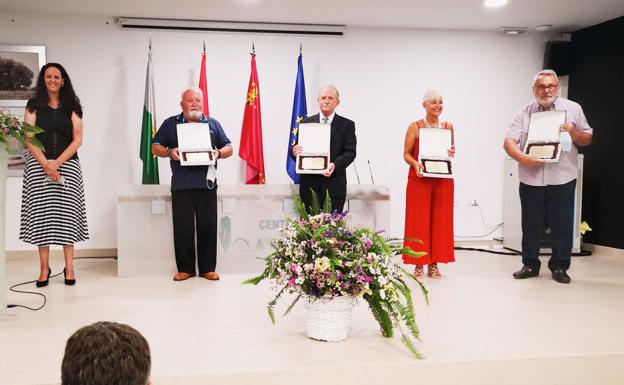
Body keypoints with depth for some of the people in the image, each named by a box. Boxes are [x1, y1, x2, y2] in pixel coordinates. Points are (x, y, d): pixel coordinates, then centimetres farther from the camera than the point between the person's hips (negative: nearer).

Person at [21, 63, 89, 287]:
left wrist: (57, 163, -10)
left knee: (67, 213, -3)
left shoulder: (72, 107, 10)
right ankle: (44, 268, 3)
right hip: (38, 164, 0)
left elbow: (77, 139, 2)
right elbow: (28, 138, 0)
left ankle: (69, 267, 1)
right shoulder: (34, 105, 8)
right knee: (41, 213, -3)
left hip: (67, 164, 0)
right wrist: (46, 165, -13)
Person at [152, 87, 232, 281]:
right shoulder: (170, 124, 11)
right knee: (182, 227, -1)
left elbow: (229, 148, 14)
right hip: (180, 185, 0)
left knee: (208, 226, 1)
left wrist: (218, 153, -8)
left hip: (206, 184, 1)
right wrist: (169, 152, -10)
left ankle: (208, 268, 11)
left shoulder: (213, 124, 14)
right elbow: (155, 147, 11)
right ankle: (185, 268, 9)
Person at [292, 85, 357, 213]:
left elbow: (350, 152, -2)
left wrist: (335, 165, -21)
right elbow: (298, 148, 13)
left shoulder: (347, 125, 6)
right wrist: (294, 151, -13)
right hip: (310, 184, 2)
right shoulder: (306, 123, 11)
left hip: (334, 186, -1)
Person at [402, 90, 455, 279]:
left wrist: (451, 153, -5)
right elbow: (406, 153, -1)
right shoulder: (415, 127, 0)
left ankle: (434, 263, 13)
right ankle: (419, 264, 7)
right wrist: (415, 163, -20)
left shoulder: (448, 126, 10)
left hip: (443, 179, 3)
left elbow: (451, 151, 18)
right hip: (420, 179, -3)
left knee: (440, 220, 4)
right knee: (418, 220, -2)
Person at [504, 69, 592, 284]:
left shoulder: (573, 109, 7)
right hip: (530, 179, 1)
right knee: (531, 225, 8)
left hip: (562, 179, -1)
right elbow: (509, 142, -1)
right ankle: (530, 265, 20)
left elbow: (587, 139, 10)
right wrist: (522, 158, -19)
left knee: (562, 225, 3)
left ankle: (559, 267, 15)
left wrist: (574, 132, -12)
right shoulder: (524, 113, 7)